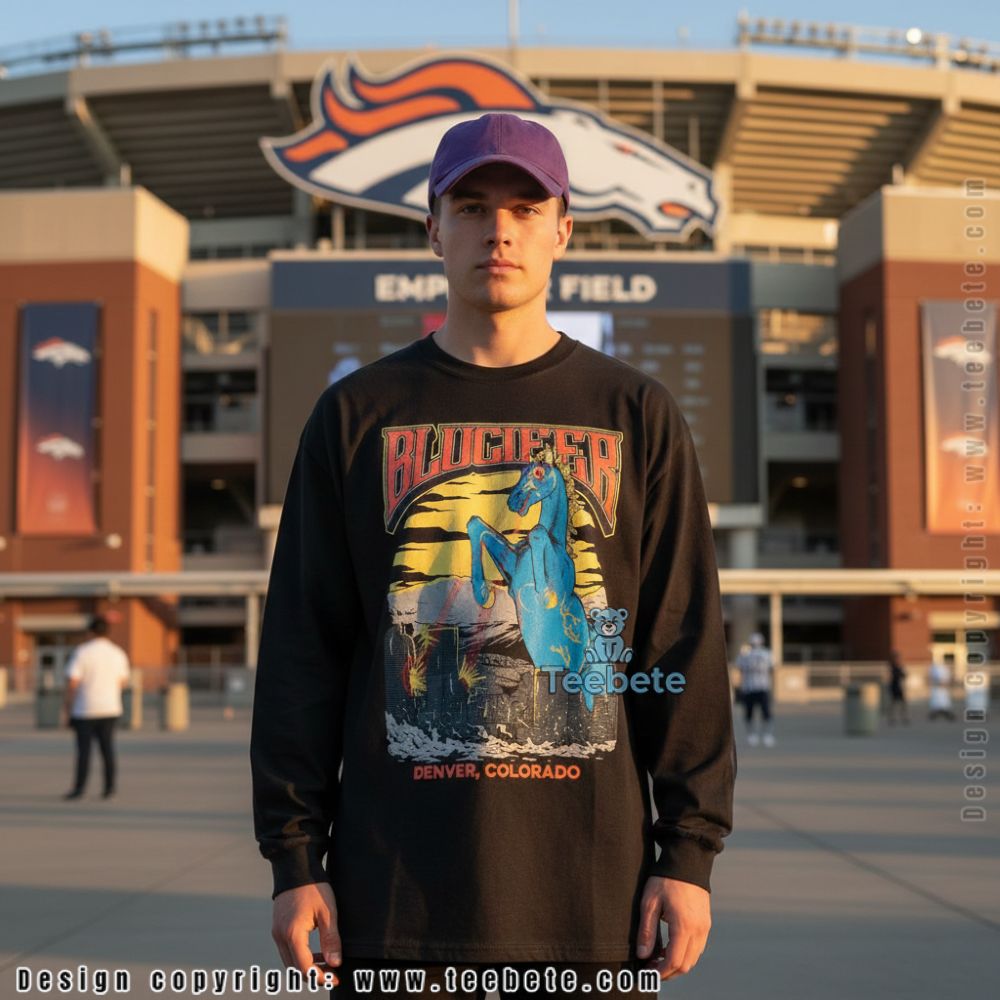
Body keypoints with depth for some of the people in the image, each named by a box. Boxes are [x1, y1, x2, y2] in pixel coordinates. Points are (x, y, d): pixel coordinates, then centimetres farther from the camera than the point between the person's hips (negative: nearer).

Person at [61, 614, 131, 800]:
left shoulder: (81, 652, -9)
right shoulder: (119, 654, 3)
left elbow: (72, 682, -13)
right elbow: (123, 682, 12)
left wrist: (67, 707, -3)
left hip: (85, 709, -3)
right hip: (110, 708, 3)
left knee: (84, 749, 0)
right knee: (107, 748, 7)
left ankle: (79, 789, 1)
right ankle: (109, 788, 8)